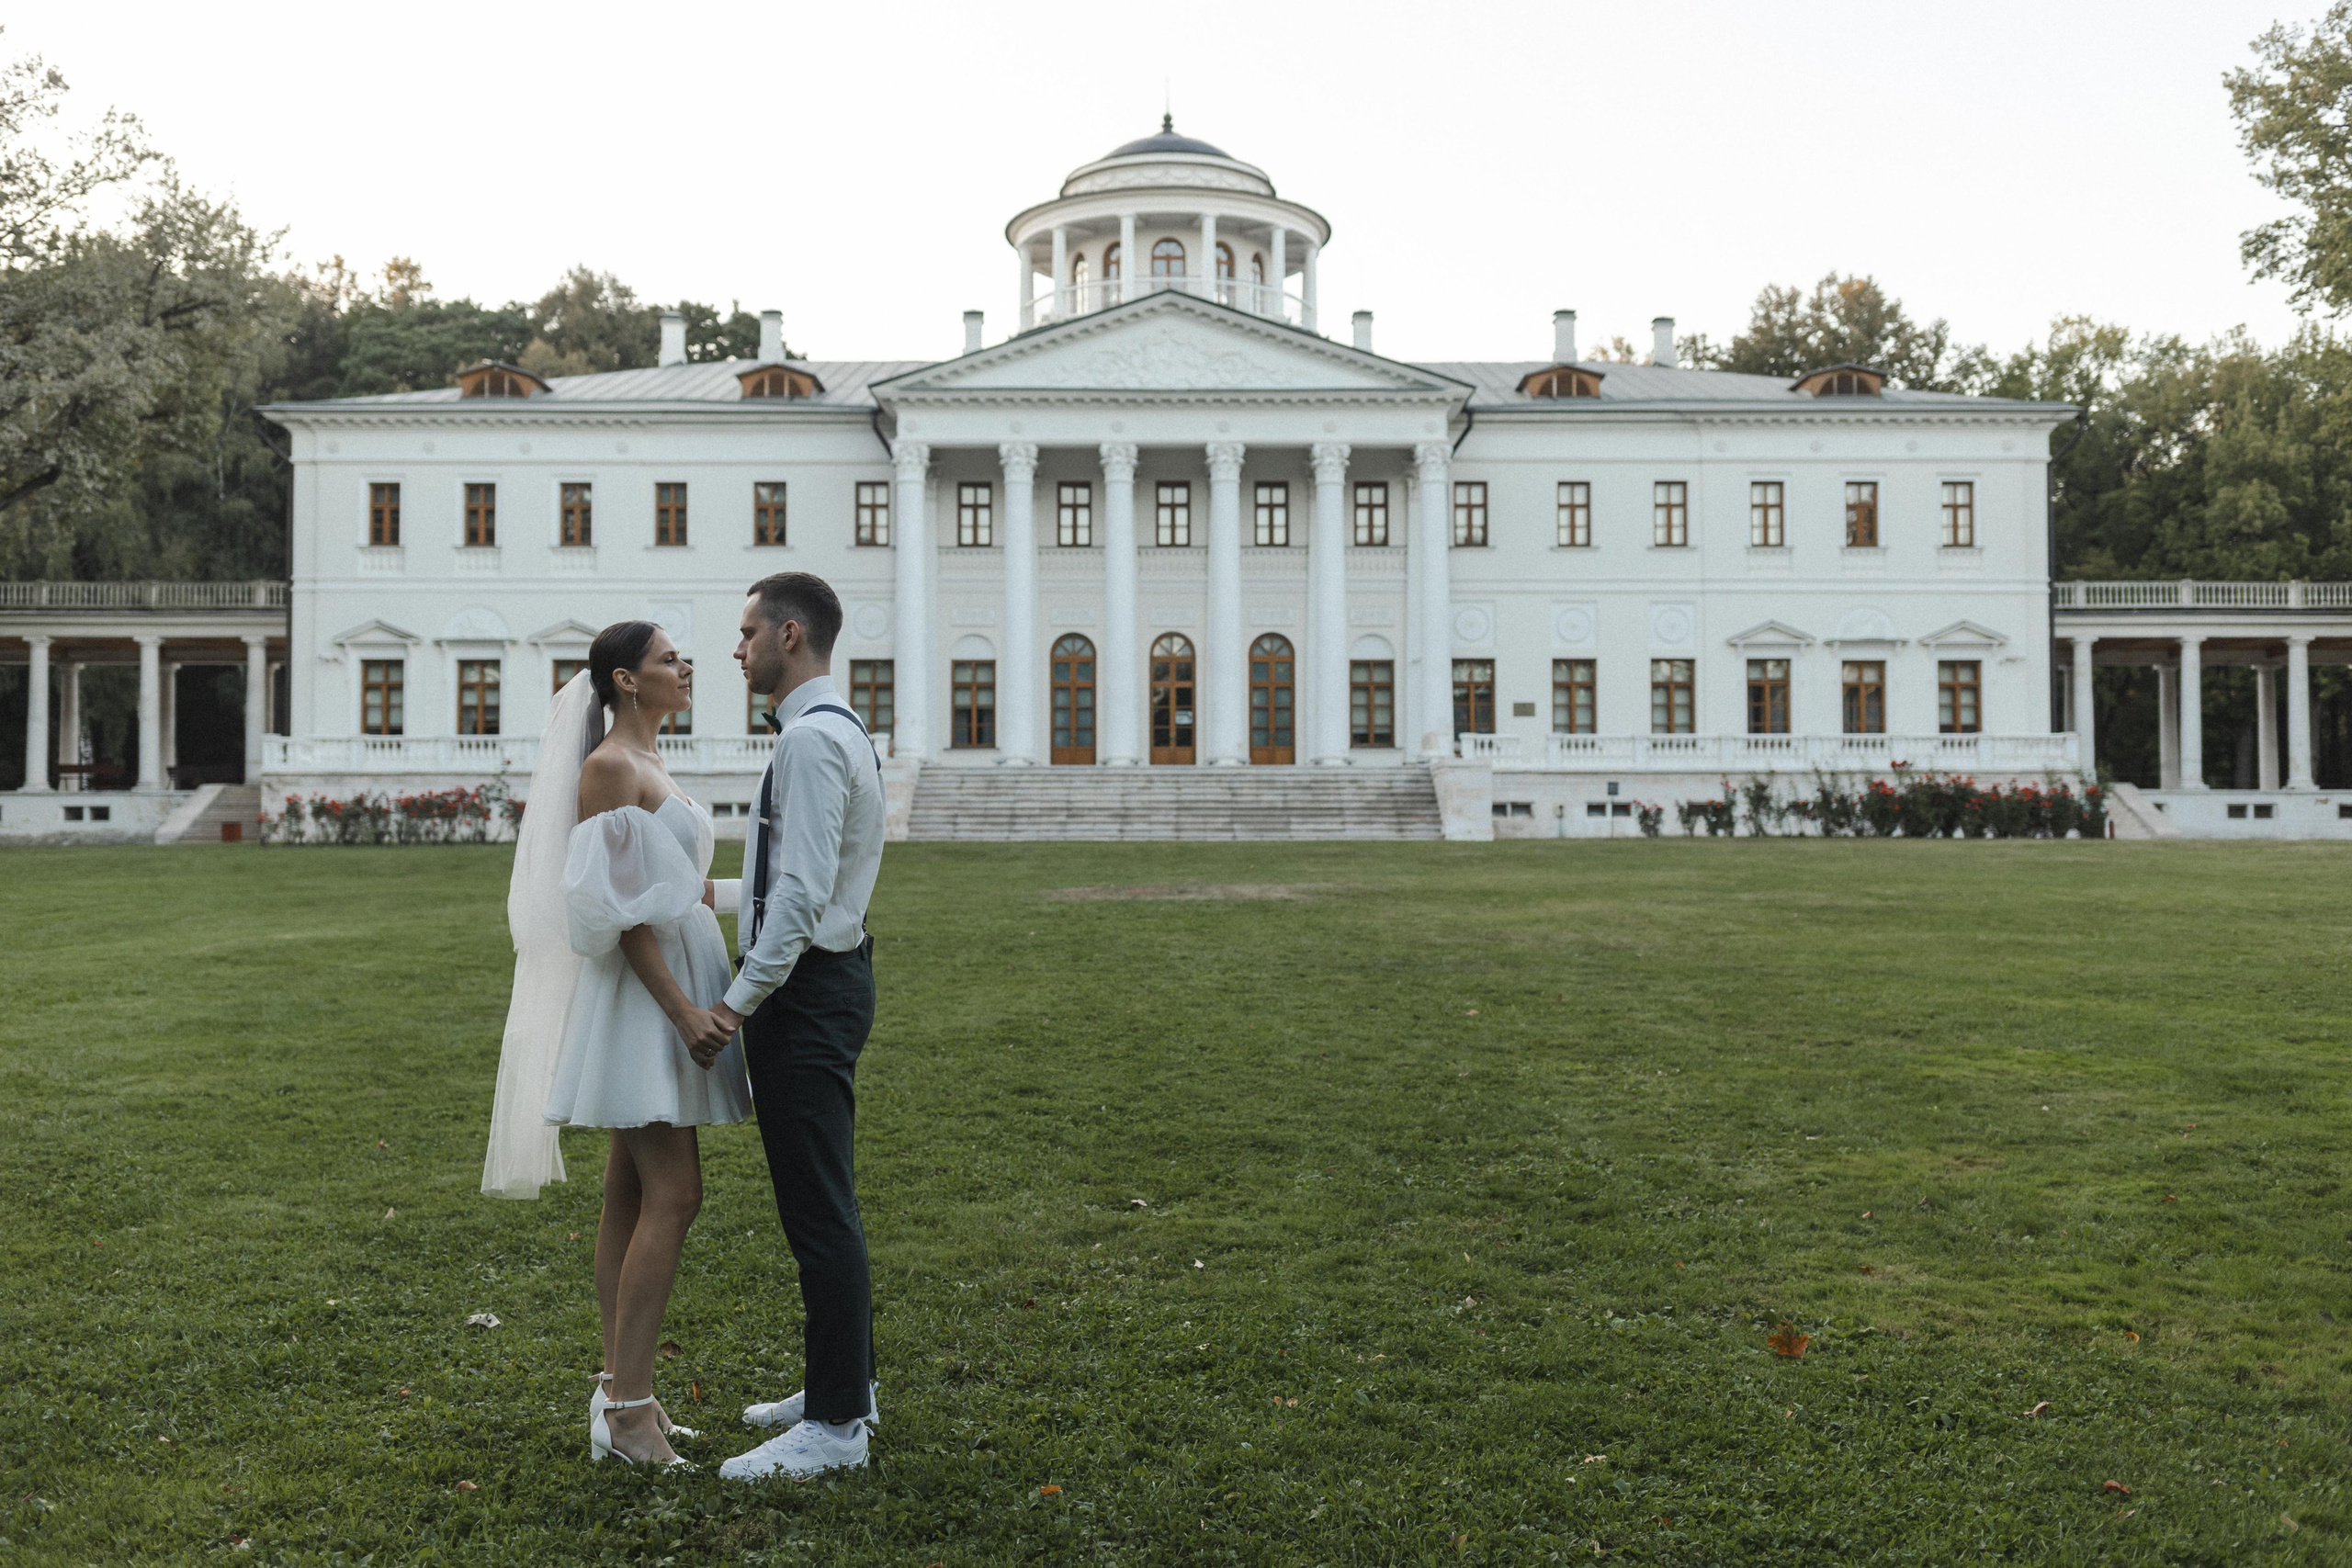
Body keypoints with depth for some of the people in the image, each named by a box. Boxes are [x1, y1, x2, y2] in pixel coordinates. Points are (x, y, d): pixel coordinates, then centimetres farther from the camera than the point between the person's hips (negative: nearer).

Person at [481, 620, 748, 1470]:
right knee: (672, 1195, -11)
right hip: (643, 995, -10)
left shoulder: (648, 764, 16)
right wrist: (680, 1007, -22)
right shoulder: (608, 768, -12)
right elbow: (619, 905, -18)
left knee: (633, 1194, 11)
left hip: (672, 992, 10)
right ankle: (627, 1406, -4)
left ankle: (619, 1391, 17)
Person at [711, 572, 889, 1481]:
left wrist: (741, 999, -20)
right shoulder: (837, 730, 16)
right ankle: (843, 1386, 31)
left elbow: (802, 889, -24)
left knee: (818, 1209, -5)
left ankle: (836, 1427, 4)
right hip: (826, 975, 11)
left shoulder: (812, 738, -17)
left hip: (804, 989, -11)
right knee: (820, 1201, 18)